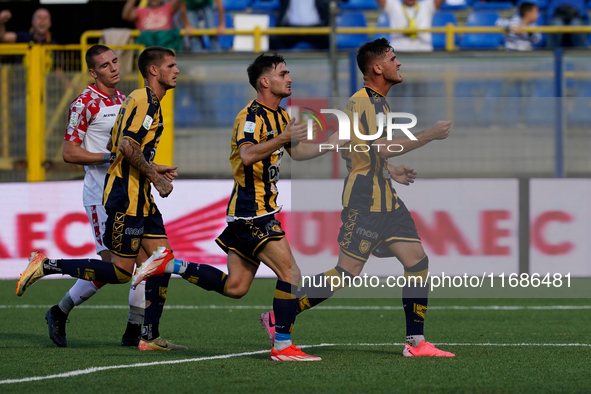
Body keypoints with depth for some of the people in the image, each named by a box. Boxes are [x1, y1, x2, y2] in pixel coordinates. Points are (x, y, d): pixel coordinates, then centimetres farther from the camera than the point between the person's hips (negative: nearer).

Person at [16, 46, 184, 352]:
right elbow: (127, 145, -24)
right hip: (127, 197, -10)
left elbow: (117, 145, 23)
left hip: (140, 199, 10)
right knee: (121, 271, -9)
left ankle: (150, 336, 7)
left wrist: (152, 169, 19)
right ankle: (47, 266, -2)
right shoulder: (145, 100, -13)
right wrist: (154, 177, -18)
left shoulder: (145, 100, 18)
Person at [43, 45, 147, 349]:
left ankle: (134, 332, 5)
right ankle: (59, 313, 8)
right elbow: (69, 153, -13)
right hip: (101, 195, -7)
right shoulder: (85, 103, -9)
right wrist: (109, 156, -19)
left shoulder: (124, 100, 15)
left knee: (145, 260, -2)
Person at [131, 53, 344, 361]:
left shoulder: (280, 116, 16)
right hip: (251, 211, -10)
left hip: (259, 210, 10)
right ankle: (282, 347, -6)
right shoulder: (251, 116, -15)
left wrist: (332, 143, 19)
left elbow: (297, 151, 28)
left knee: (235, 287, 11)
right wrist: (283, 138, -34)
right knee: (290, 274, -12)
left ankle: (170, 264, 17)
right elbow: (247, 155, -32)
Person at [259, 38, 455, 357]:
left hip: (386, 199, 10)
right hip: (363, 202, -10)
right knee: (347, 272, -10)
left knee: (417, 261, 0)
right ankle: (277, 318, -2)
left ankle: (415, 342, 3)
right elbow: (382, 148, -26)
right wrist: (431, 135, -19)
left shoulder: (379, 103, 18)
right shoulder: (360, 103, -15)